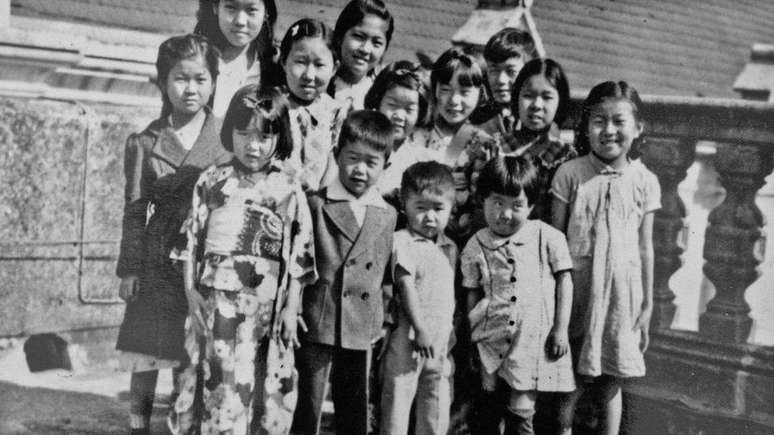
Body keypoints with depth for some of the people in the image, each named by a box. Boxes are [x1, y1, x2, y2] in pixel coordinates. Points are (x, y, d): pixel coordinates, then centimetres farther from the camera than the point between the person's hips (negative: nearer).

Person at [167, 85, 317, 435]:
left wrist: (291, 308, -2)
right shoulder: (211, 181, 4)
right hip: (215, 299, 1)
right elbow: (192, 238, 5)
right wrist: (191, 289, -3)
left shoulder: (289, 192, 0)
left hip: (264, 307, -1)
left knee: (259, 386, 5)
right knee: (216, 382, 6)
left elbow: (298, 257, 1)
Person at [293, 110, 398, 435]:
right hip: (317, 325, -4)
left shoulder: (387, 215, 8)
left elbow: (386, 273, 12)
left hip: (362, 330, 4)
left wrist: (385, 319, 10)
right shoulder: (315, 205, -4)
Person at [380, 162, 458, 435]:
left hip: (440, 343, 6)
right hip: (409, 340, -6)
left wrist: (450, 333, 12)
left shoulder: (450, 248, 12)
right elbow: (405, 285, -15)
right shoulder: (403, 241, -9)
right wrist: (420, 329, -18)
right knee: (397, 405, 2)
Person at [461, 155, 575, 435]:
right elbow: (472, 294, 7)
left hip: (533, 340, -2)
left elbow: (564, 280, 3)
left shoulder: (547, 238, -3)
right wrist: (472, 339, 5)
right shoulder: (475, 247, 1)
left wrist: (560, 329, -2)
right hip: (491, 340, 2)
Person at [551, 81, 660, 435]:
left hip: (621, 290, 1)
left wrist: (646, 306, 7)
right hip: (575, 286, -1)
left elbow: (645, 248, 5)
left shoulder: (644, 181, 0)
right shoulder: (569, 174, -4)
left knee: (610, 381, 10)